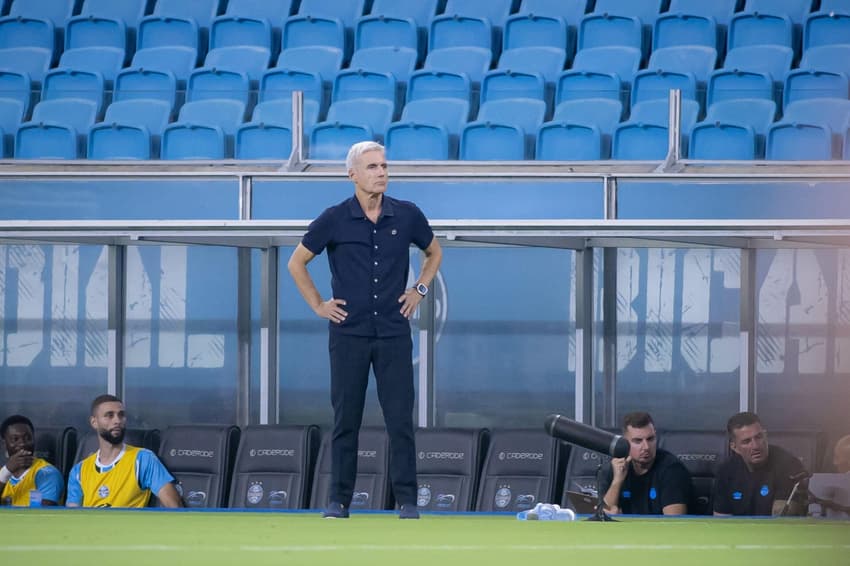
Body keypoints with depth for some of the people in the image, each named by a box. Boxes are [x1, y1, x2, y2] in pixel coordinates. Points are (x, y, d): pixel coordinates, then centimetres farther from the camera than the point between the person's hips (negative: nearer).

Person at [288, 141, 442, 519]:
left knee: (400, 419, -1)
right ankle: (339, 499, 10)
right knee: (346, 420, 4)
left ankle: (406, 500, 4)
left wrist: (420, 290, 8)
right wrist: (318, 305, 4)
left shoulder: (407, 215, 0)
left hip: (394, 334, 1)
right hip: (349, 334, -1)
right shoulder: (334, 220, -4)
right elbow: (296, 263, 8)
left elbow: (434, 252, 19)